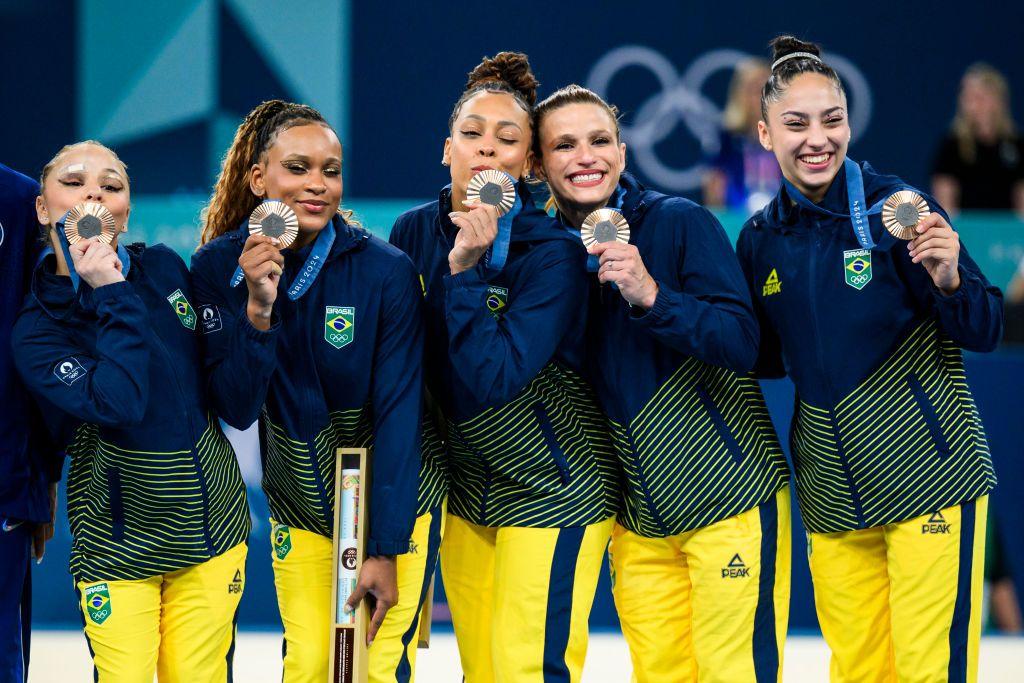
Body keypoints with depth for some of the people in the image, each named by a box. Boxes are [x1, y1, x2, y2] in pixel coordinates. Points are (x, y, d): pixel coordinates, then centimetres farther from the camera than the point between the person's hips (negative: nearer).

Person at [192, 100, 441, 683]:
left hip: (397, 502, -2)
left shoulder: (385, 271, -18)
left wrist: (385, 548, -18)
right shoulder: (220, 266, -9)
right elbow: (238, 409, -12)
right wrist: (257, 309, -28)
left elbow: (399, 414, -16)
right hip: (300, 512, 2)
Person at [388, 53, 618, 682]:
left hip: (551, 486, -5)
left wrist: (465, 269, -30)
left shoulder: (552, 252, -18)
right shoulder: (414, 232, -2)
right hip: (465, 483, 5)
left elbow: (493, 378, -27)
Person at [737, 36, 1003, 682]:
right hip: (833, 496, 5)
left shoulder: (896, 208, -9)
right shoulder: (762, 239, 6)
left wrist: (949, 282, -28)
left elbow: (984, 333, -7)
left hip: (928, 476, -5)